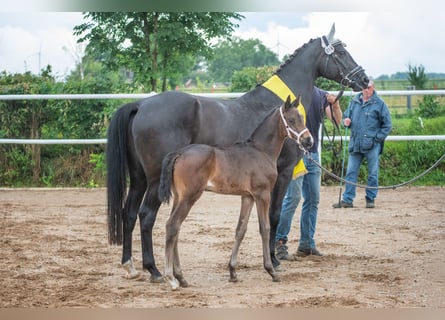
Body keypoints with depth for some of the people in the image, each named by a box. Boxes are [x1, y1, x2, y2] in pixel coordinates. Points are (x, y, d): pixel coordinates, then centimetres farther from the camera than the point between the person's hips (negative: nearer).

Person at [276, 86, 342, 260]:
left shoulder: (321, 95, 10)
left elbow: (337, 120, 3)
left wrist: (335, 105, -17)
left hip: (313, 153, 7)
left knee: (313, 199, 6)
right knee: (293, 197, -12)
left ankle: (307, 244, 11)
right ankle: (279, 242, -6)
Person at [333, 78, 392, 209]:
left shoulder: (379, 104, -2)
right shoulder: (354, 102, 10)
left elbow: (387, 125, 0)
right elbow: (346, 116, 23)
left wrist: (378, 138, -8)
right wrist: (346, 121, -1)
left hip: (372, 145, -4)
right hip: (355, 144, 4)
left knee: (373, 173, 4)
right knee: (351, 172, 4)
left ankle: (370, 199, 13)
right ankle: (347, 199, 8)